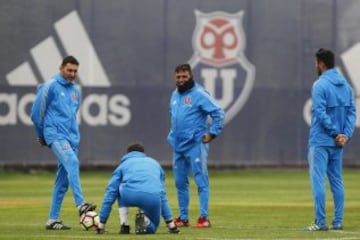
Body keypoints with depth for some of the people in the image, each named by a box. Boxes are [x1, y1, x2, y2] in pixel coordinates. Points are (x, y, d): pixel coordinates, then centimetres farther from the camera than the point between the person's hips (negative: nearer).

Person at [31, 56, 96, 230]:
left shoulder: (75, 91, 17)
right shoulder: (50, 86, -4)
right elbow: (36, 112, -2)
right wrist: (42, 136, 8)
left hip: (72, 137, 7)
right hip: (56, 135, -7)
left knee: (63, 180, 6)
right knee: (71, 162, -29)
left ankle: (52, 220, 10)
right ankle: (80, 205, -40)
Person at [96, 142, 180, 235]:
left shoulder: (124, 164, 31)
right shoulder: (155, 163, 37)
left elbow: (110, 193, 25)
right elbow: (162, 195, 38)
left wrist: (102, 223, 26)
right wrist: (170, 223, 39)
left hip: (129, 195, -1)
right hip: (153, 198, 1)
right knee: (152, 227, 29)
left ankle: (124, 226, 18)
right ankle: (144, 220, -8)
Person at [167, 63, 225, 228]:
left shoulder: (199, 94, -9)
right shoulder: (175, 95, 13)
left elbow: (218, 113, -13)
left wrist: (212, 133, -14)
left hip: (195, 145, -8)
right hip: (178, 145, 8)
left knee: (201, 180, -7)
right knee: (180, 182, 10)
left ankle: (204, 217, -7)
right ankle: (183, 218, 17)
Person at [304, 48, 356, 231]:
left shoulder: (320, 85, -12)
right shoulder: (345, 84, 10)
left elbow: (321, 114, -18)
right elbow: (351, 112, 5)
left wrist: (336, 133, -13)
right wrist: (346, 134, -2)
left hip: (320, 141, -7)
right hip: (337, 142, 7)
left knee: (318, 180, -5)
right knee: (336, 181, 11)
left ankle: (320, 222, -9)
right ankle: (338, 221, 11)